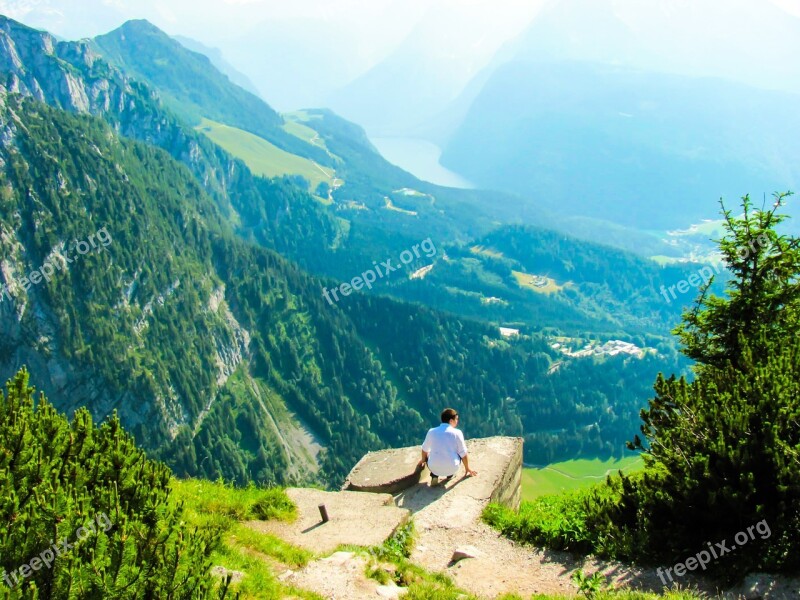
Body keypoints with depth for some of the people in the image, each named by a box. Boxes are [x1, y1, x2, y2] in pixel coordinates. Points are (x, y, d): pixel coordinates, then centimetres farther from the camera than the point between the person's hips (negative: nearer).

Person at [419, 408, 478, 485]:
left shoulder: (432, 431, 3)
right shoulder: (457, 433, -4)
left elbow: (425, 449, 18)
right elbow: (463, 454, 2)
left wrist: (423, 460, 40)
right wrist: (467, 469, 19)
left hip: (434, 468, 1)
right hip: (452, 469, -1)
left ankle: (434, 476, 11)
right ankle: (450, 475, 16)